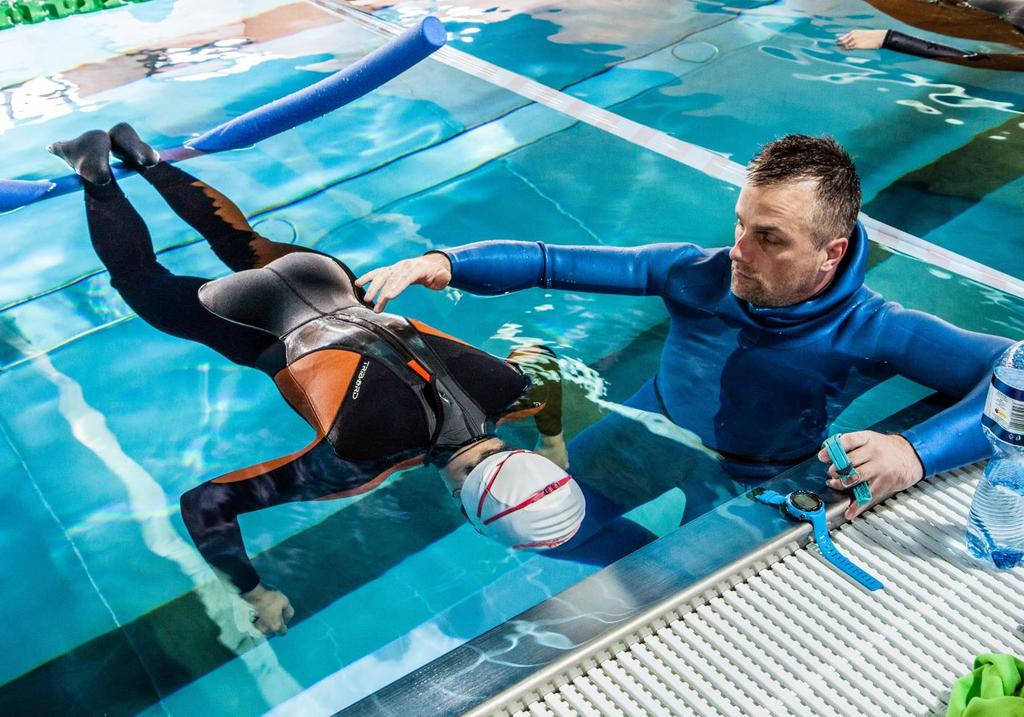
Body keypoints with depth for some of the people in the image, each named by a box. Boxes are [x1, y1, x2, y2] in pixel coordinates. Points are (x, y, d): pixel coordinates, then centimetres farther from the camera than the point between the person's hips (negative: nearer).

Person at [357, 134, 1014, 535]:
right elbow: (552, 262, -8)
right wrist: (445, 264, -20)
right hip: (643, 437, 2)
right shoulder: (700, 275, -12)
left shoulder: (869, 332, -21)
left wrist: (914, 454, -43)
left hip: (741, 491, -2)